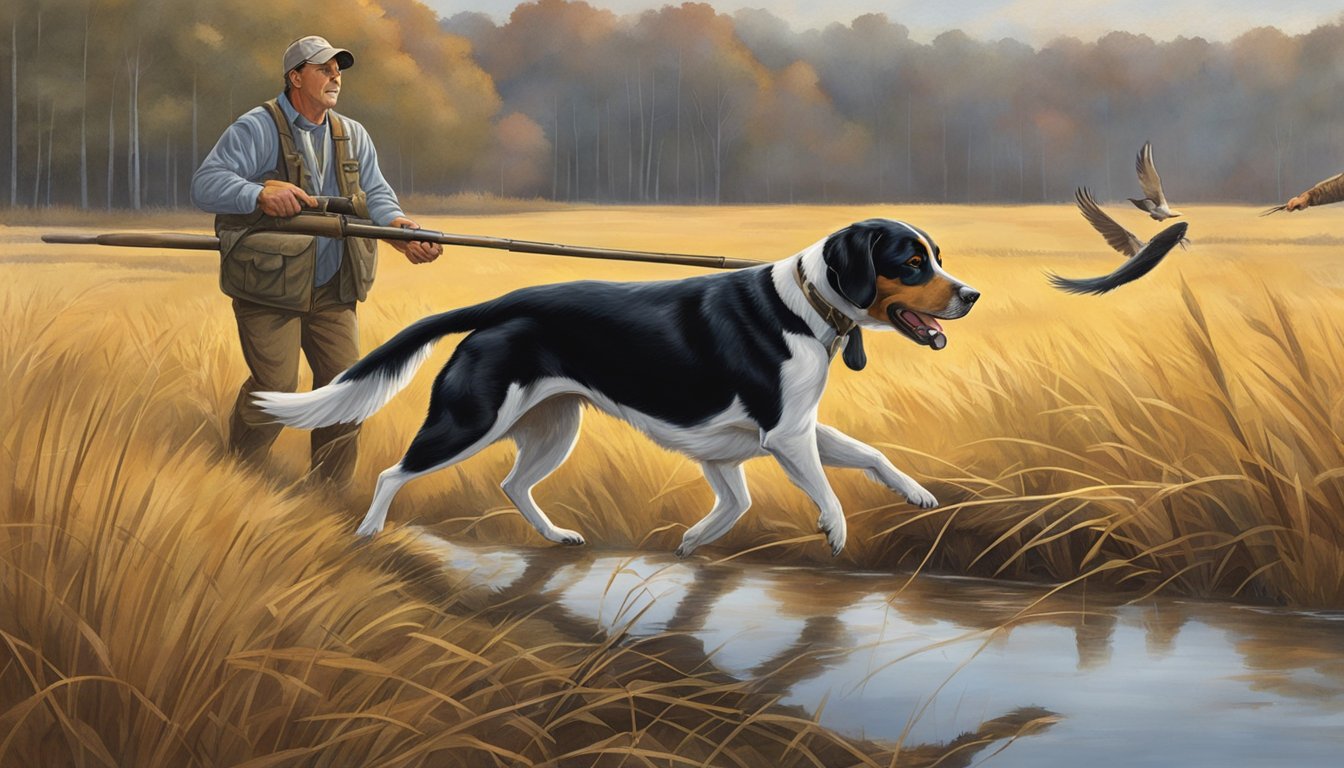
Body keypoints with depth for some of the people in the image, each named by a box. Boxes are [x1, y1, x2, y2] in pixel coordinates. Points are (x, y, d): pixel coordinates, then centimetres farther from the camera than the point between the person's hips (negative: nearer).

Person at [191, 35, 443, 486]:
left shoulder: (353, 137, 11)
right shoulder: (256, 129, -9)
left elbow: (375, 192, 6)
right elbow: (204, 185, -17)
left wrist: (398, 226, -17)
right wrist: (261, 194, -35)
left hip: (331, 291, 6)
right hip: (268, 289, -6)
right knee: (275, 390, -8)